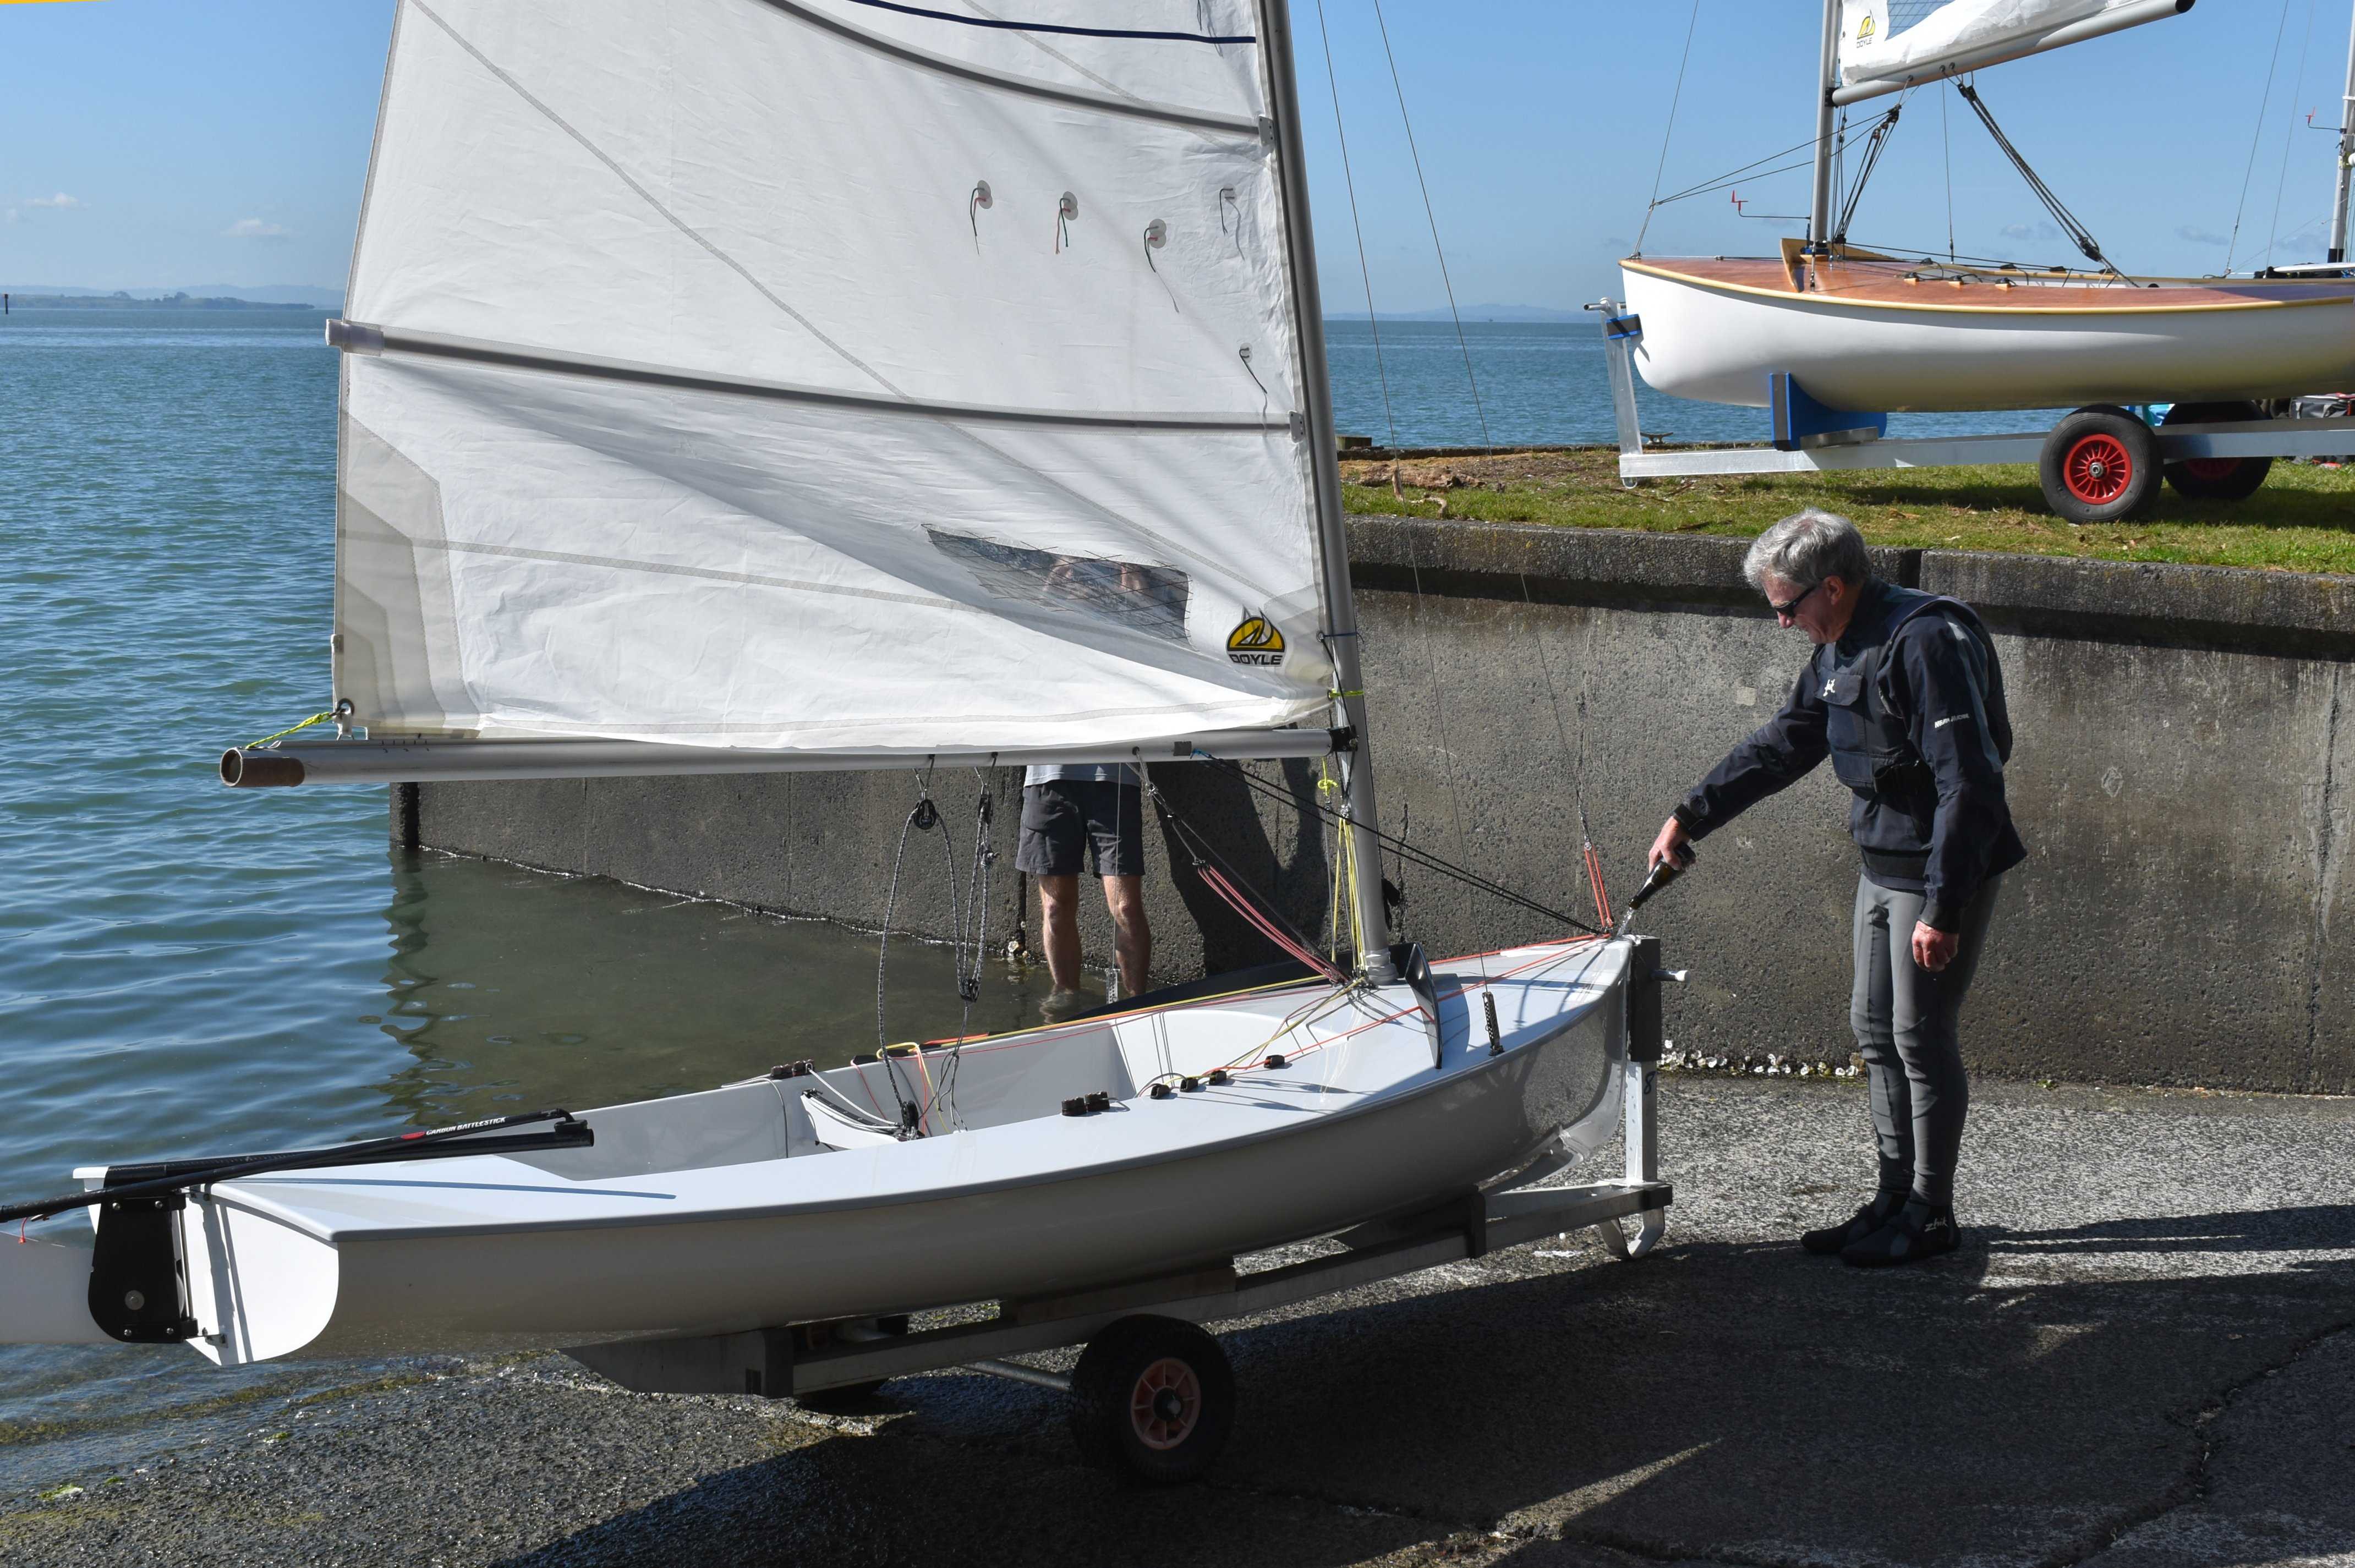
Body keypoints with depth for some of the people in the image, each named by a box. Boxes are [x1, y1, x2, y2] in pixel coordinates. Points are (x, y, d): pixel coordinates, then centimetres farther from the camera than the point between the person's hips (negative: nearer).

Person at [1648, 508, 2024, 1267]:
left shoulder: (1927, 643, -22)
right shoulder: (1841, 651, 8)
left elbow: (1968, 783, -25)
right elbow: (1782, 743, 21)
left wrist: (1942, 909, -26)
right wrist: (1691, 816, 19)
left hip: (1942, 871, -10)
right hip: (1883, 865, 10)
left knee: (1921, 1036, -2)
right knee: (1876, 1031, 14)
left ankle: (1931, 1216, 10)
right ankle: (1895, 1200, 24)